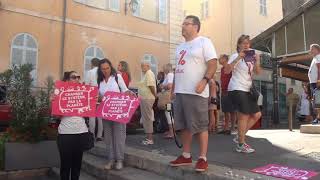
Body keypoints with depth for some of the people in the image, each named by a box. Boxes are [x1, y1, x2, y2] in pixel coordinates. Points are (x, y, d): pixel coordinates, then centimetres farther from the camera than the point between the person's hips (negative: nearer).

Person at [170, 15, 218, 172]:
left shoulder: (204, 42, -1)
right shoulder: (181, 46, 21)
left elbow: (213, 64, -10)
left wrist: (204, 81, -23)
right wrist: (174, 88, 19)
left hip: (196, 92, -8)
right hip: (180, 92, 8)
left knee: (200, 126, -2)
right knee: (184, 126, 12)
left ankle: (203, 158, 8)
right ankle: (186, 156, 22)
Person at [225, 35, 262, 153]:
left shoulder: (251, 57, 18)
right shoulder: (235, 56, -4)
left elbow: (258, 72, 11)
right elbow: (227, 71, -18)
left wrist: (257, 62, -6)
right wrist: (237, 59, -24)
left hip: (247, 90, 8)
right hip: (237, 89, -8)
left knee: (256, 115, 7)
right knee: (244, 115, -10)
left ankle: (239, 137, 16)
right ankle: (241, 144, 1)